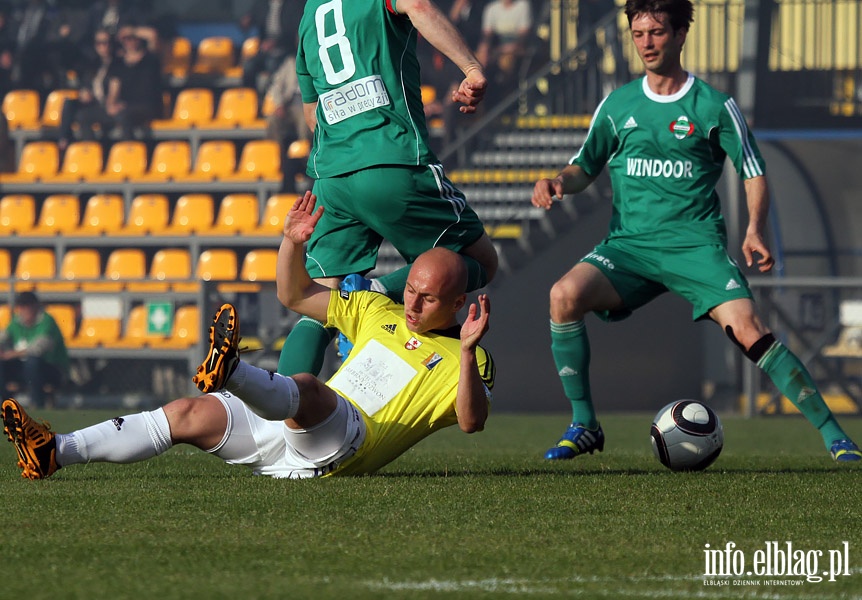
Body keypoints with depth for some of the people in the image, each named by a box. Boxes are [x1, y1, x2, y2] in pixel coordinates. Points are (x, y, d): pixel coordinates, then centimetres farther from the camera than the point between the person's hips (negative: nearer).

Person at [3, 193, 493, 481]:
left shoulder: (463, 359, 3)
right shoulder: (379, 312, 23)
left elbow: (471, 421, -16)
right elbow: (296, 296, 25)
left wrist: (467, 352, -28)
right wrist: (292, 244, 8)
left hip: (350, 443, -7)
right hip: (291, 430, 8)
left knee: (304, 388, -39)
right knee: (188, 414, -7)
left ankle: (229, 371, -72)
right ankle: (54, 453, -16)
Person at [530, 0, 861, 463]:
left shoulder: (713, 106, 3)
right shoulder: (617, 105, 12)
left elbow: (753, 173, 8)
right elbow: (585, 167, 20)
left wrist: (754, 230, -9)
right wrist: (557, 183, -3)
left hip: (696, 244, -3)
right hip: (629, 244, 3)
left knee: (747, 327, -24)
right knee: (564, 294, -25)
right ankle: (583, 425, -10)